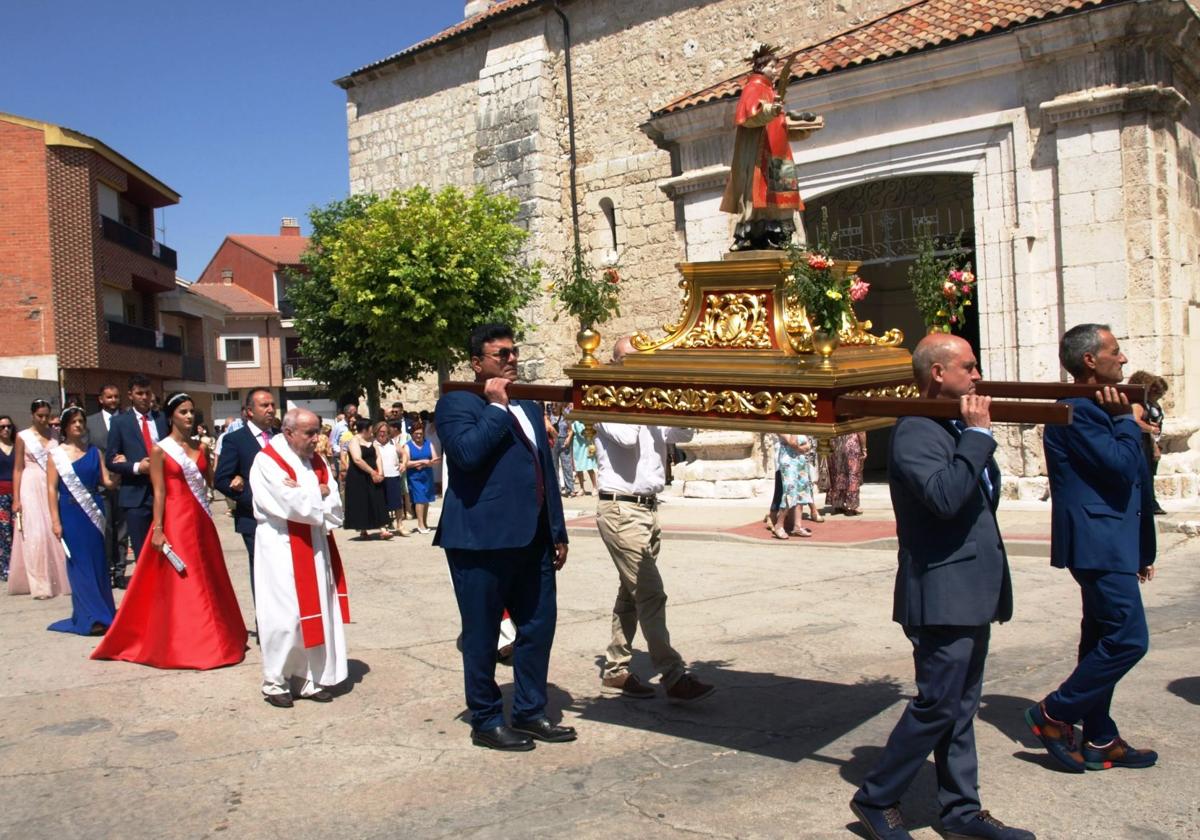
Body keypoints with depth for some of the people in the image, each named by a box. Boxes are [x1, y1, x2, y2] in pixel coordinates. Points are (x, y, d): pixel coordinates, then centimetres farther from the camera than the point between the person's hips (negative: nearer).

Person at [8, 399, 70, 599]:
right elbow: (18, 468, 0)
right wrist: (16, 499, -5)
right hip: (31, 488, -2)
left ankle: (57, 580, 10)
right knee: (35, 535, -7)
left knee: (55, 533, 0)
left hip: (53, 488, 3)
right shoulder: (23, 437, 3)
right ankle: (40, 585, -5)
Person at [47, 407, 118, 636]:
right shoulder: (56, 454, 1)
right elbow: (51, 488, -3)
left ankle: (102, 611, 14)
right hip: (71, 514, -2)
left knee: (99, 562, 4)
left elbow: (106, 481, 3)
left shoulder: (94, 452, 8)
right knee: (80, 563, 0)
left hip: (94, 512, 2)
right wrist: (55, 521, -9)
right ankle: (91, 617, 3)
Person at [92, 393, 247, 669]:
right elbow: (159, 492, -9)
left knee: (208, 580, 9)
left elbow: (212, 481, 3)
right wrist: (157, 529, -14)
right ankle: (180, 645, 7)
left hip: (201, 520, 5)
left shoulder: (201, 448, 10)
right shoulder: (160, 449, -4)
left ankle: (207, 639, 20)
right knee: (178, 582, -1)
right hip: (175, 520, -5)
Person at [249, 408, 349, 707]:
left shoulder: (316, 461, 9)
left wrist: (307, 496, -15)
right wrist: (321, 493, -5)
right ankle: (276, 682, 10)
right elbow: (295, 505, -20)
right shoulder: (267, 462, -10)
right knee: (284, 615, -4)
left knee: (317, 613, 8)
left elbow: (335, 507, 1)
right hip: (282, 550, -6)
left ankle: (310, 679, 17)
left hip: (315, 548, 6)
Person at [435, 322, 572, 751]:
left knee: (538, 628, 11)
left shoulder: (529, 406, 19)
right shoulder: (457, 403, -4)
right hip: (483, 539, -7)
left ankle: (530, 713, 26)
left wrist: (557, 532, 16)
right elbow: (468, 451, -23)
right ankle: (486, 721, 18)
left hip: (532, 539, 7)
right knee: (482, 636, 4)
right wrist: (496, 406, -13)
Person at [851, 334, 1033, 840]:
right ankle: (876, 799, 12)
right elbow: (944, 496, -30)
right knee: (937, 706, -3)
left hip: (971, 593, 10)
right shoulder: (915, 431, -15)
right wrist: (978, 433, -23)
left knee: (960, 707, 15)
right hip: (943, 595, -10)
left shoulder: (957, 429, 15)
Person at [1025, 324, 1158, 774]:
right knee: (1128, 638, -11)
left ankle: (1100, 741, 22)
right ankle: (1053, 714, 1)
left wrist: (1142, 549, 21)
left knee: (1104, 641, 13)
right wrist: (1125, 420, -8)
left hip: (1109, 544, 11)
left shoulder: (1094, 409, 18)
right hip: (1098, 544, -11)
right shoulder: (1076, 412, -15)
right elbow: (1121, 468, -22)